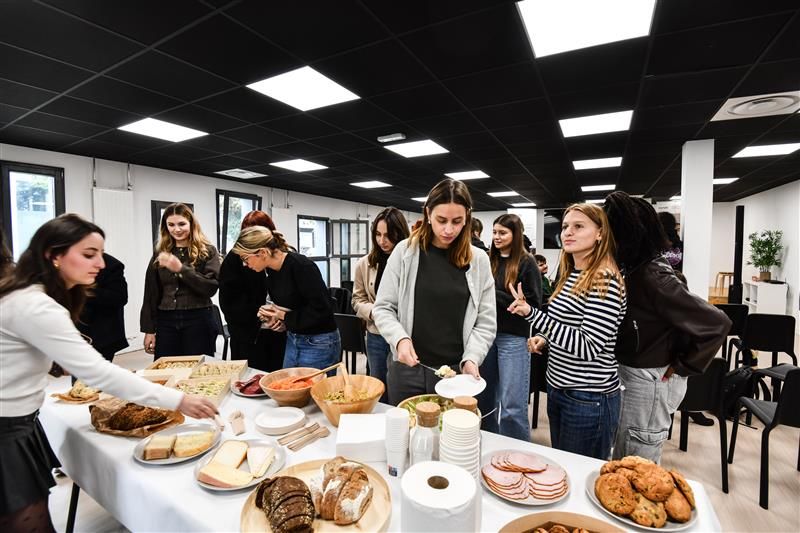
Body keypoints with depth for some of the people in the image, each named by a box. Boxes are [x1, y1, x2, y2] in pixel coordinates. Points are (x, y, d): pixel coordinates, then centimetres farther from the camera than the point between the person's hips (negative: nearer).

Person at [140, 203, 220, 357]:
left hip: (198, 321, -3)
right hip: (165, 322, 3)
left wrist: (181, 269, -21)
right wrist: (149, 329, 5)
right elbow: (151, 294, 9)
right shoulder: (160, 254, 8)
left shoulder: (207, 251, -1)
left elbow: (211, 287, -12)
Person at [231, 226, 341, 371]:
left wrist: (284, 316, -15)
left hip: (318, 344, -8)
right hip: (292, 340, 8)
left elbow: (321, 309, -23)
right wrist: (272, 316, -3)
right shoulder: (271, 271, 4)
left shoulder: (301, 266, -21)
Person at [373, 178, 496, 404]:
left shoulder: (478, 260, -1)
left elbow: (486, 322, 1)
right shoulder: (405, 251, -4)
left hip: (456, 371, 1)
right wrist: (400, 338, -17)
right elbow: (382, 308, -1)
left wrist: (471, 359, -12)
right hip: (408, 368, 0)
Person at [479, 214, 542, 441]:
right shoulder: (490, 260, 8)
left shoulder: (526, 263, -5)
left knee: (512, 405, 1)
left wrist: (496, 295, -16)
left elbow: (533, 303, -12)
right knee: (485, 397, 15)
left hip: (513, 337, -5)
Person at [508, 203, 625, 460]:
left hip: (589, 399, -8)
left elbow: (588, 347, -25)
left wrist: (532, 313, -30)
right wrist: (544, 338, 1)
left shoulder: (605, 280, -19)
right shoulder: (569, 275, 7)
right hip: (558, 389, 8)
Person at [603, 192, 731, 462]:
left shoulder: (654, 277, -24)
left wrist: (682, 367, -15)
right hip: (626, 373, 8)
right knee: (620, 465, 24)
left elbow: (716, 324, -24)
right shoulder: (630, 269, 0)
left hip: (649, 382, -8)